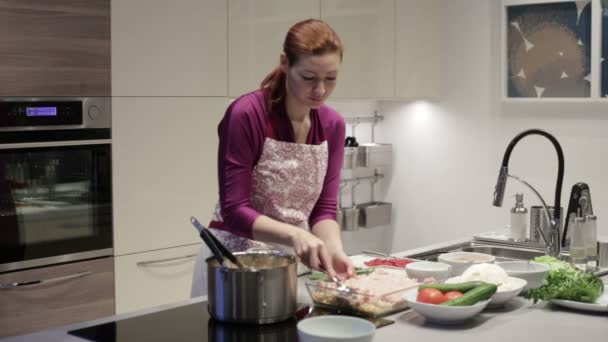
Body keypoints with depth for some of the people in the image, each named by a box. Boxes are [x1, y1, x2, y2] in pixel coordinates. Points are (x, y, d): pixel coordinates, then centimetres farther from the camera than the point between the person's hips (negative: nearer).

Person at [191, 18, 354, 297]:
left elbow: (324, 207, -3)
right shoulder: (246, 115, -20)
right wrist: (294, 234, -34)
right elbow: (233, 210, -21)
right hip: (235, 257, -5)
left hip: (294, 262, 5)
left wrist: (334, 249, -22)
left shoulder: (333, 125, -3)